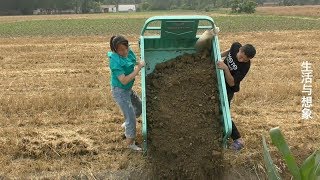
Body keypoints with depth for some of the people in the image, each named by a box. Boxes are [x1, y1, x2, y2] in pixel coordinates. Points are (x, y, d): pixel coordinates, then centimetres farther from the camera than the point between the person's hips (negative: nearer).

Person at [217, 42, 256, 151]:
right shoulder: (235, 46, -17)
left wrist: (226, 68, -46)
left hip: (228, 89, -7)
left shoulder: (245, 66, -32)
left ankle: (238, 139, -3)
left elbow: (232, 83, -34)